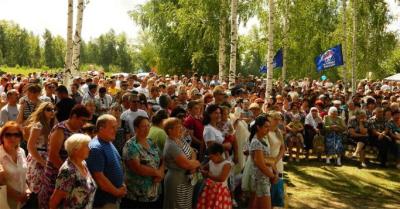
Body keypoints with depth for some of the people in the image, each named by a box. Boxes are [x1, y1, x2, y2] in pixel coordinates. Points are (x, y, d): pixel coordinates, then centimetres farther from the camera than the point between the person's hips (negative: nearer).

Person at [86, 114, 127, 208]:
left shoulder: (109, 143, 9)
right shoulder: (96, 148, -21)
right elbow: (99, 177, -24)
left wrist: (122, 185, 6)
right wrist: (117, 192, -14)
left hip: (115, 198, 9)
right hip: (103, 201, -9)